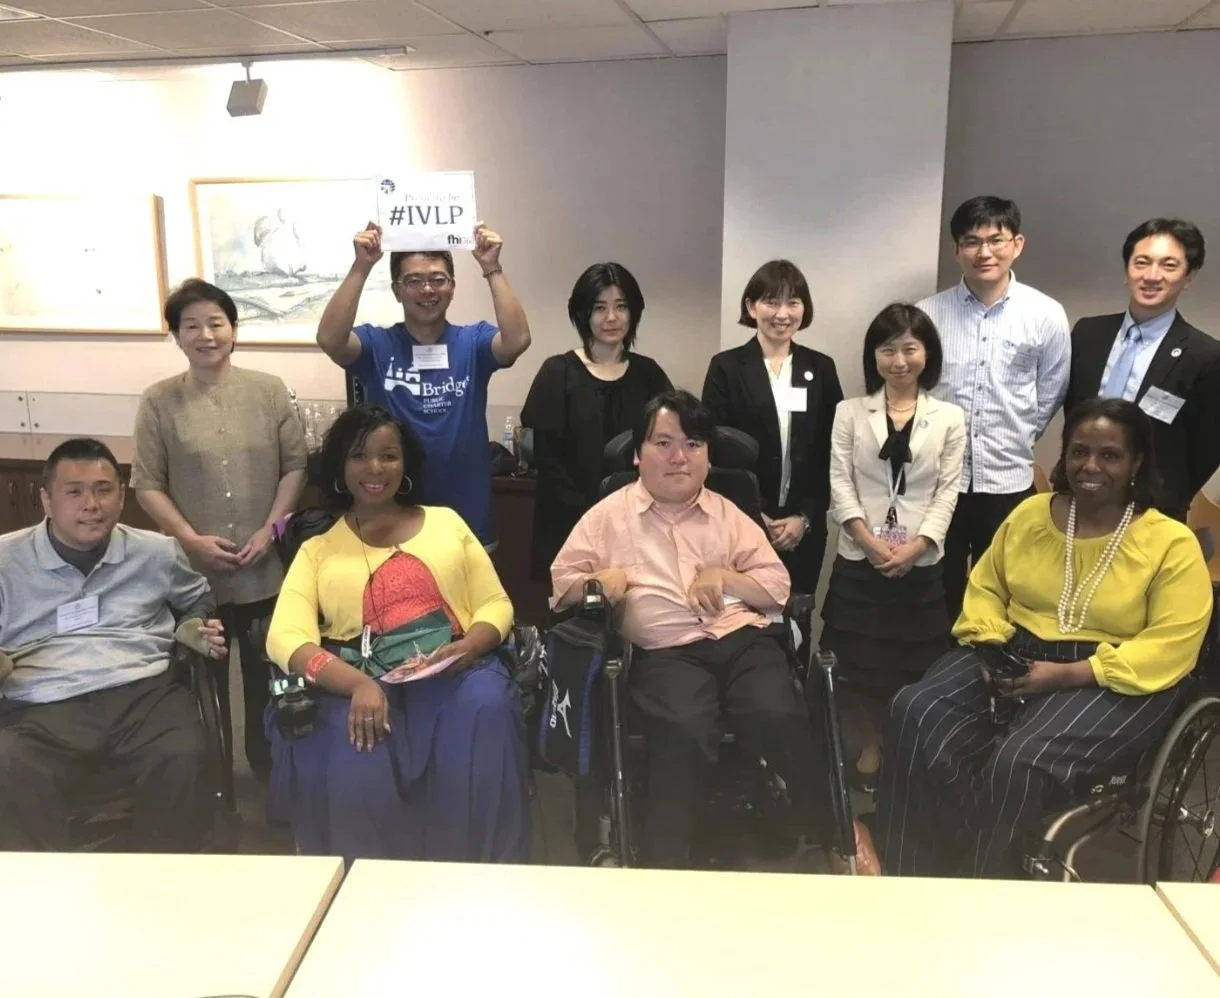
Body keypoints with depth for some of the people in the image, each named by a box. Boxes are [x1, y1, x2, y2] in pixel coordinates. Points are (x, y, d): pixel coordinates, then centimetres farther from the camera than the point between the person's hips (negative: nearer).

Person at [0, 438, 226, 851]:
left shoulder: (157, 552, 18)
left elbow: (198, 599, 37)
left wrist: (197, 628, 14)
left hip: (143, 694, 1)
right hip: (41, 711, -1)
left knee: (184, 762, -31)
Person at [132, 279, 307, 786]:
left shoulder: (269, 390, 0)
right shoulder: (159, 401, -3)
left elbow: (295, 466, 1)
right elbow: (147, 484, -3)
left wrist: (270, 529, -9)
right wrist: (191, 539, -13)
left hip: (265, 568, 1)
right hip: (194, 570, -1)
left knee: (268, 673, 15)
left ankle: (269, 768, 35)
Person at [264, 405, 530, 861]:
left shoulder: (446, 522, 20)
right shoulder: (317, 549, 15)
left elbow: (496, 605, 14)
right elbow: (286, 639, -1)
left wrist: (469, 646, -11)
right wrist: (359, 684, -20)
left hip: (455, 675, 1)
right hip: (361, 685, 0)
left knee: (484, 711, -32)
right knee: (353, 757, -32)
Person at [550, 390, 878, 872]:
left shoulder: (727, 513, 20)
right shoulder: (609, 515, 16)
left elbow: (778, 587, 16)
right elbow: (562, 581, 15)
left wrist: (724, 577, -2)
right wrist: (599, 581, -6)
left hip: (742, 639, 2)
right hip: (666, 652, -2)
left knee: (780, 718, -28)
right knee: (687, 732, -35)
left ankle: (837, 834, -4)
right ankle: (664, 863, -22)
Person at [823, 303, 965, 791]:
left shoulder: (950, 418, 5)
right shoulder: (850, 412, 6)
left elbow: (948, 491, 0)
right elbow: (840, 483, -1)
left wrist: (915, 545, -13)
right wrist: (870, 540, -14)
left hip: (921, 563, 0)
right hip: (859, 560, 0)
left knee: (914, 666, 4)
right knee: (860, 663, 5)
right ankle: (872, 745, 23)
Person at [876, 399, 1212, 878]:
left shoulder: (1172, 543, -6)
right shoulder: (1031, 513, 9)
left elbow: (1171, 645, -12)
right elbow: (985, 587, 15)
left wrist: (1067, 674, -21)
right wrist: (990, 643, -7)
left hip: (1112, 681, -4)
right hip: (1017, 654, 5)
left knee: (1020, 761, -32)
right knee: (916, 714, -22)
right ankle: (912, 874, -9)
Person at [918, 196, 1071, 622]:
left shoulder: (1046, 315, -4)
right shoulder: (928, 313, -5)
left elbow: (1050, 394, 5)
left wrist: (1015, 440, 8)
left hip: (1008, 479, 0)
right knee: (938, 590, 13)